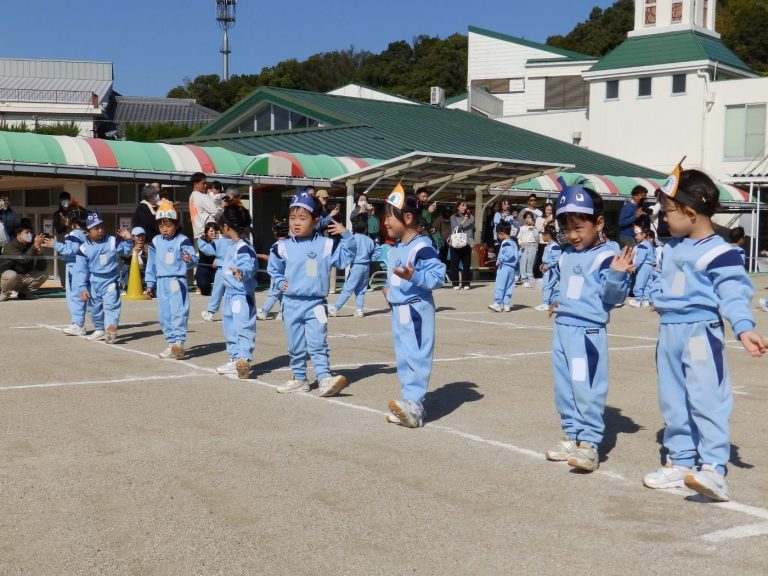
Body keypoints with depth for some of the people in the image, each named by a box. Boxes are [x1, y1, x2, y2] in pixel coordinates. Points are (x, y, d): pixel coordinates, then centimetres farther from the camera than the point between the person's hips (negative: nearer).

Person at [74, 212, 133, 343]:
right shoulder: (84, 248, -5)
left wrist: (128, 240, -7)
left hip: (110, 280, -3)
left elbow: (125, 251, 12)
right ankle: (99, 330, 35)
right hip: (94, 283, 3)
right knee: (95, 308, 16)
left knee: (111, 305, -19)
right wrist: (82, 288, -8)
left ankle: (111, 329, -28)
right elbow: (81, 270, -4)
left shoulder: (112, 241, -4)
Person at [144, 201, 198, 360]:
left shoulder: (182, 241, -7)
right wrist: (150, 283, 15)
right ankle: (171, 343, 16)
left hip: (177, 281, -6)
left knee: (178, 312, -13)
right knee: (164, 315, 8)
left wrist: (190, 260, -39)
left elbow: (193, 257, -15)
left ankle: (179, 342, -12)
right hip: (161, 282, 6)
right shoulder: (155, 242, 9)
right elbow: (151, 263, 15)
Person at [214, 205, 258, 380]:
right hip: (230, 294, 11)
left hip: (242, 295, -11)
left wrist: (241, 272, -55)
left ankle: (244, 359, -15)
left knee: (243, 328, -12)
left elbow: (249, 266, -35)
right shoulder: (232, 246, 12)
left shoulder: (243, 248, -19)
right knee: (230, 328, 17)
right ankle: (235, 360, 26)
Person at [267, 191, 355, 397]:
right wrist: (280, 282, 2)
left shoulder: (326, 245, -6)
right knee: (295, 346, 12)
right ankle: (299, 378, 25)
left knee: (318, 345, -9)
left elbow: (346, 258, -3)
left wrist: (346, 236, -13)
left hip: (315, 303, -3)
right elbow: (273, 268, 17)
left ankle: (324, 379, -11)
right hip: (291, 304, 3)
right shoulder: (283, 247, 1)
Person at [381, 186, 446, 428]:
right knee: (403, 358, 12)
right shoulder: (394, 250, 12)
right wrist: (389, 287, 10)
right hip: (398, 309, 10)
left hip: (416, 310, -10)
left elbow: (438, 276, -22)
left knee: (416, 357, -11)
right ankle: (410, 405, 18)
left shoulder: (423, 248, -17)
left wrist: (413, 276, -31)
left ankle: (413, 406, -14)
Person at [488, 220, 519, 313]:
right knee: (509, 286, 9)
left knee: (500, 286, -7)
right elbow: (518, 255, 19)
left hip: (504, 267, -10)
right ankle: (506, 304, 11)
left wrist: (501, 258, -16)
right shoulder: (513, 243, 15)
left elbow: (510, 254, -26)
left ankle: (498, 304, -10)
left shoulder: (505, 243, -15)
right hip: (512, 268, 10)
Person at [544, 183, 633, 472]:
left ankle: (589, 443, -1)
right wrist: (555, 300, 9)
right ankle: (572, 437, 25)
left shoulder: (606, 257, -11)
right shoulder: (565, 257, 12)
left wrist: (617, 274, -34)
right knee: (564, 388, 14)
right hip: (561, 328, 8)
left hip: (588, 332, -8)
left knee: (587, 389, -8)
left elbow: (614, 295, -16)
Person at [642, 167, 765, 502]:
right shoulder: (672, 248, 12)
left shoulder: (720, 253, -14)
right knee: (673, 402, 12)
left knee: (706, 399, -12)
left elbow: (734, 293, -19)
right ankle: (681, 462, 22)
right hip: (669, 332, 9)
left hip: (701, 332, -9)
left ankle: (714, 468, -11)